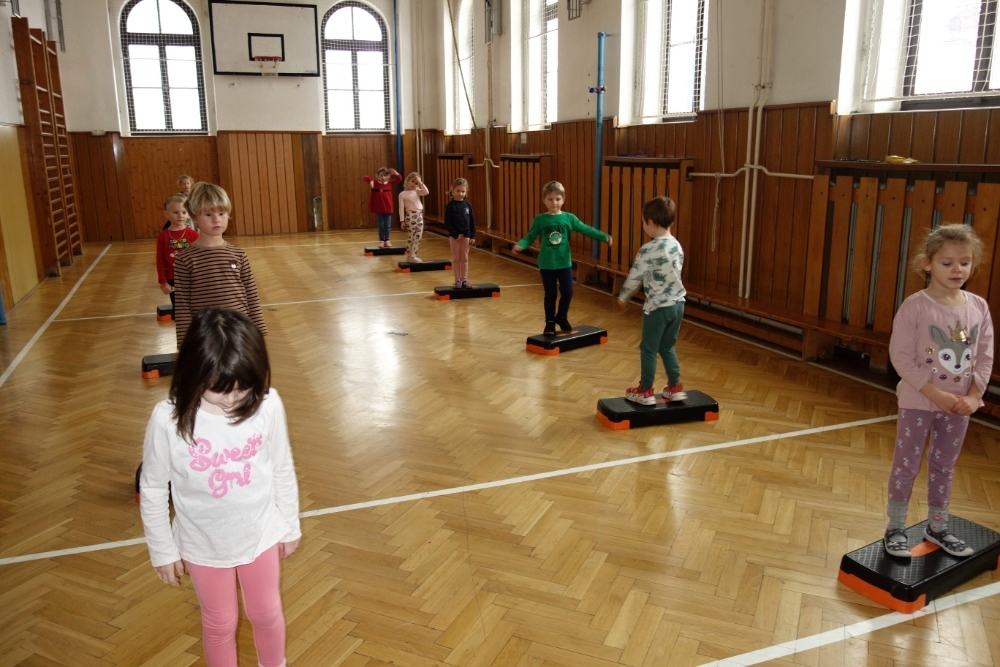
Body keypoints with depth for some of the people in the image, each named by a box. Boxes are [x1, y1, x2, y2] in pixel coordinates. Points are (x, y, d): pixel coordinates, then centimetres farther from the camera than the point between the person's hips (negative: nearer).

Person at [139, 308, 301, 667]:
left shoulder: (267, 405, -22)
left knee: (266, 613, 23)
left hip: (261, 535, 1)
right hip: (204, 545, -1)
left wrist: (290, 527, 4)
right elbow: (153, 489, -10)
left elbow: (283, 470, -7)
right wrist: (163, 550, -1)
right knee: (220, 623, 21)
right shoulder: (168, 418, -25)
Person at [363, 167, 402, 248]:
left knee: (387, 226, 8)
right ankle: (381, 241, 16)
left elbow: (399, 179, -3)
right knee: (381, 225, 7)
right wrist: (371, 180, -24)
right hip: (378, 209, -1)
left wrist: (396, 173, -20)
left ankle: (386, 241, 19)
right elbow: (365, 177, -6)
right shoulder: (375, 183, -3)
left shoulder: (390, 183, -1)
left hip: (388, 208, 1)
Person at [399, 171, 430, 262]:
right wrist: (402, 220, -8)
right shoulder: (402, 194, -4)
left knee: (418, 236, 5)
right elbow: (401, 208, -5)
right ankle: (410, 255, 2)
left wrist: (420, 183, -5)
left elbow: (426, 192, -6)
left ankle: (413, 255, 13)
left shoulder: (417, 191, 11)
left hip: (420, 215, 6)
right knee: (412, 236, -5)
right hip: (411, 216, -6)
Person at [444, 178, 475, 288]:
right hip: (454, 235, -2)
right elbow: (447, 222, -9)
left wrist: (473, 236, 0)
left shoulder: (468, 205, 2)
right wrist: (455, 234, -16)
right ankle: (458, 280, 12)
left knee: (464, 258, 7)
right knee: (456, 258, 5)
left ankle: (464, 279, 14)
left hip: (466, 235, 3)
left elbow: (472, 221, 5)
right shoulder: (450, 206, -7)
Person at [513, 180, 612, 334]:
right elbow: (530, 237, -4)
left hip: (564, 263, 1)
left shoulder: (569, 218, -3)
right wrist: (520, 245, -24)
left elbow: (586, 229, -3)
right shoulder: (540, 220, -4)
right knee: (550, 295, 6)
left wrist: (604, 236, -12)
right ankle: (550, 322, 23)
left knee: (567, 293, 4)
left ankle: (561, 317, 29)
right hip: (546, 265, -1)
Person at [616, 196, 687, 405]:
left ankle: (645, 391, 17)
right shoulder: (677, 245, 5)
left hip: (658, 307, -7)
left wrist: (623, 297, 7)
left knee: (648, 349, 7)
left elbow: (635, 277, -9)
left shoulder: (648, 250, -17)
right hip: (677, 303, 7)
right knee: (667, 347, 21)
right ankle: (675, 388, 25)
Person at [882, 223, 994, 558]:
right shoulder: (915, 306, -16)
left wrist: (973, 396, -8)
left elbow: (985, 357, 3)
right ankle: (895, 529, 20)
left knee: (944, 467, 17)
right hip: (918, 402, -4)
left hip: (958, 406, 4)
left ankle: (937, 527, 33)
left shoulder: (978, 307, -1)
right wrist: (935, 394, -19)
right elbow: (901, 357, -17)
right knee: (906, 466, 6)